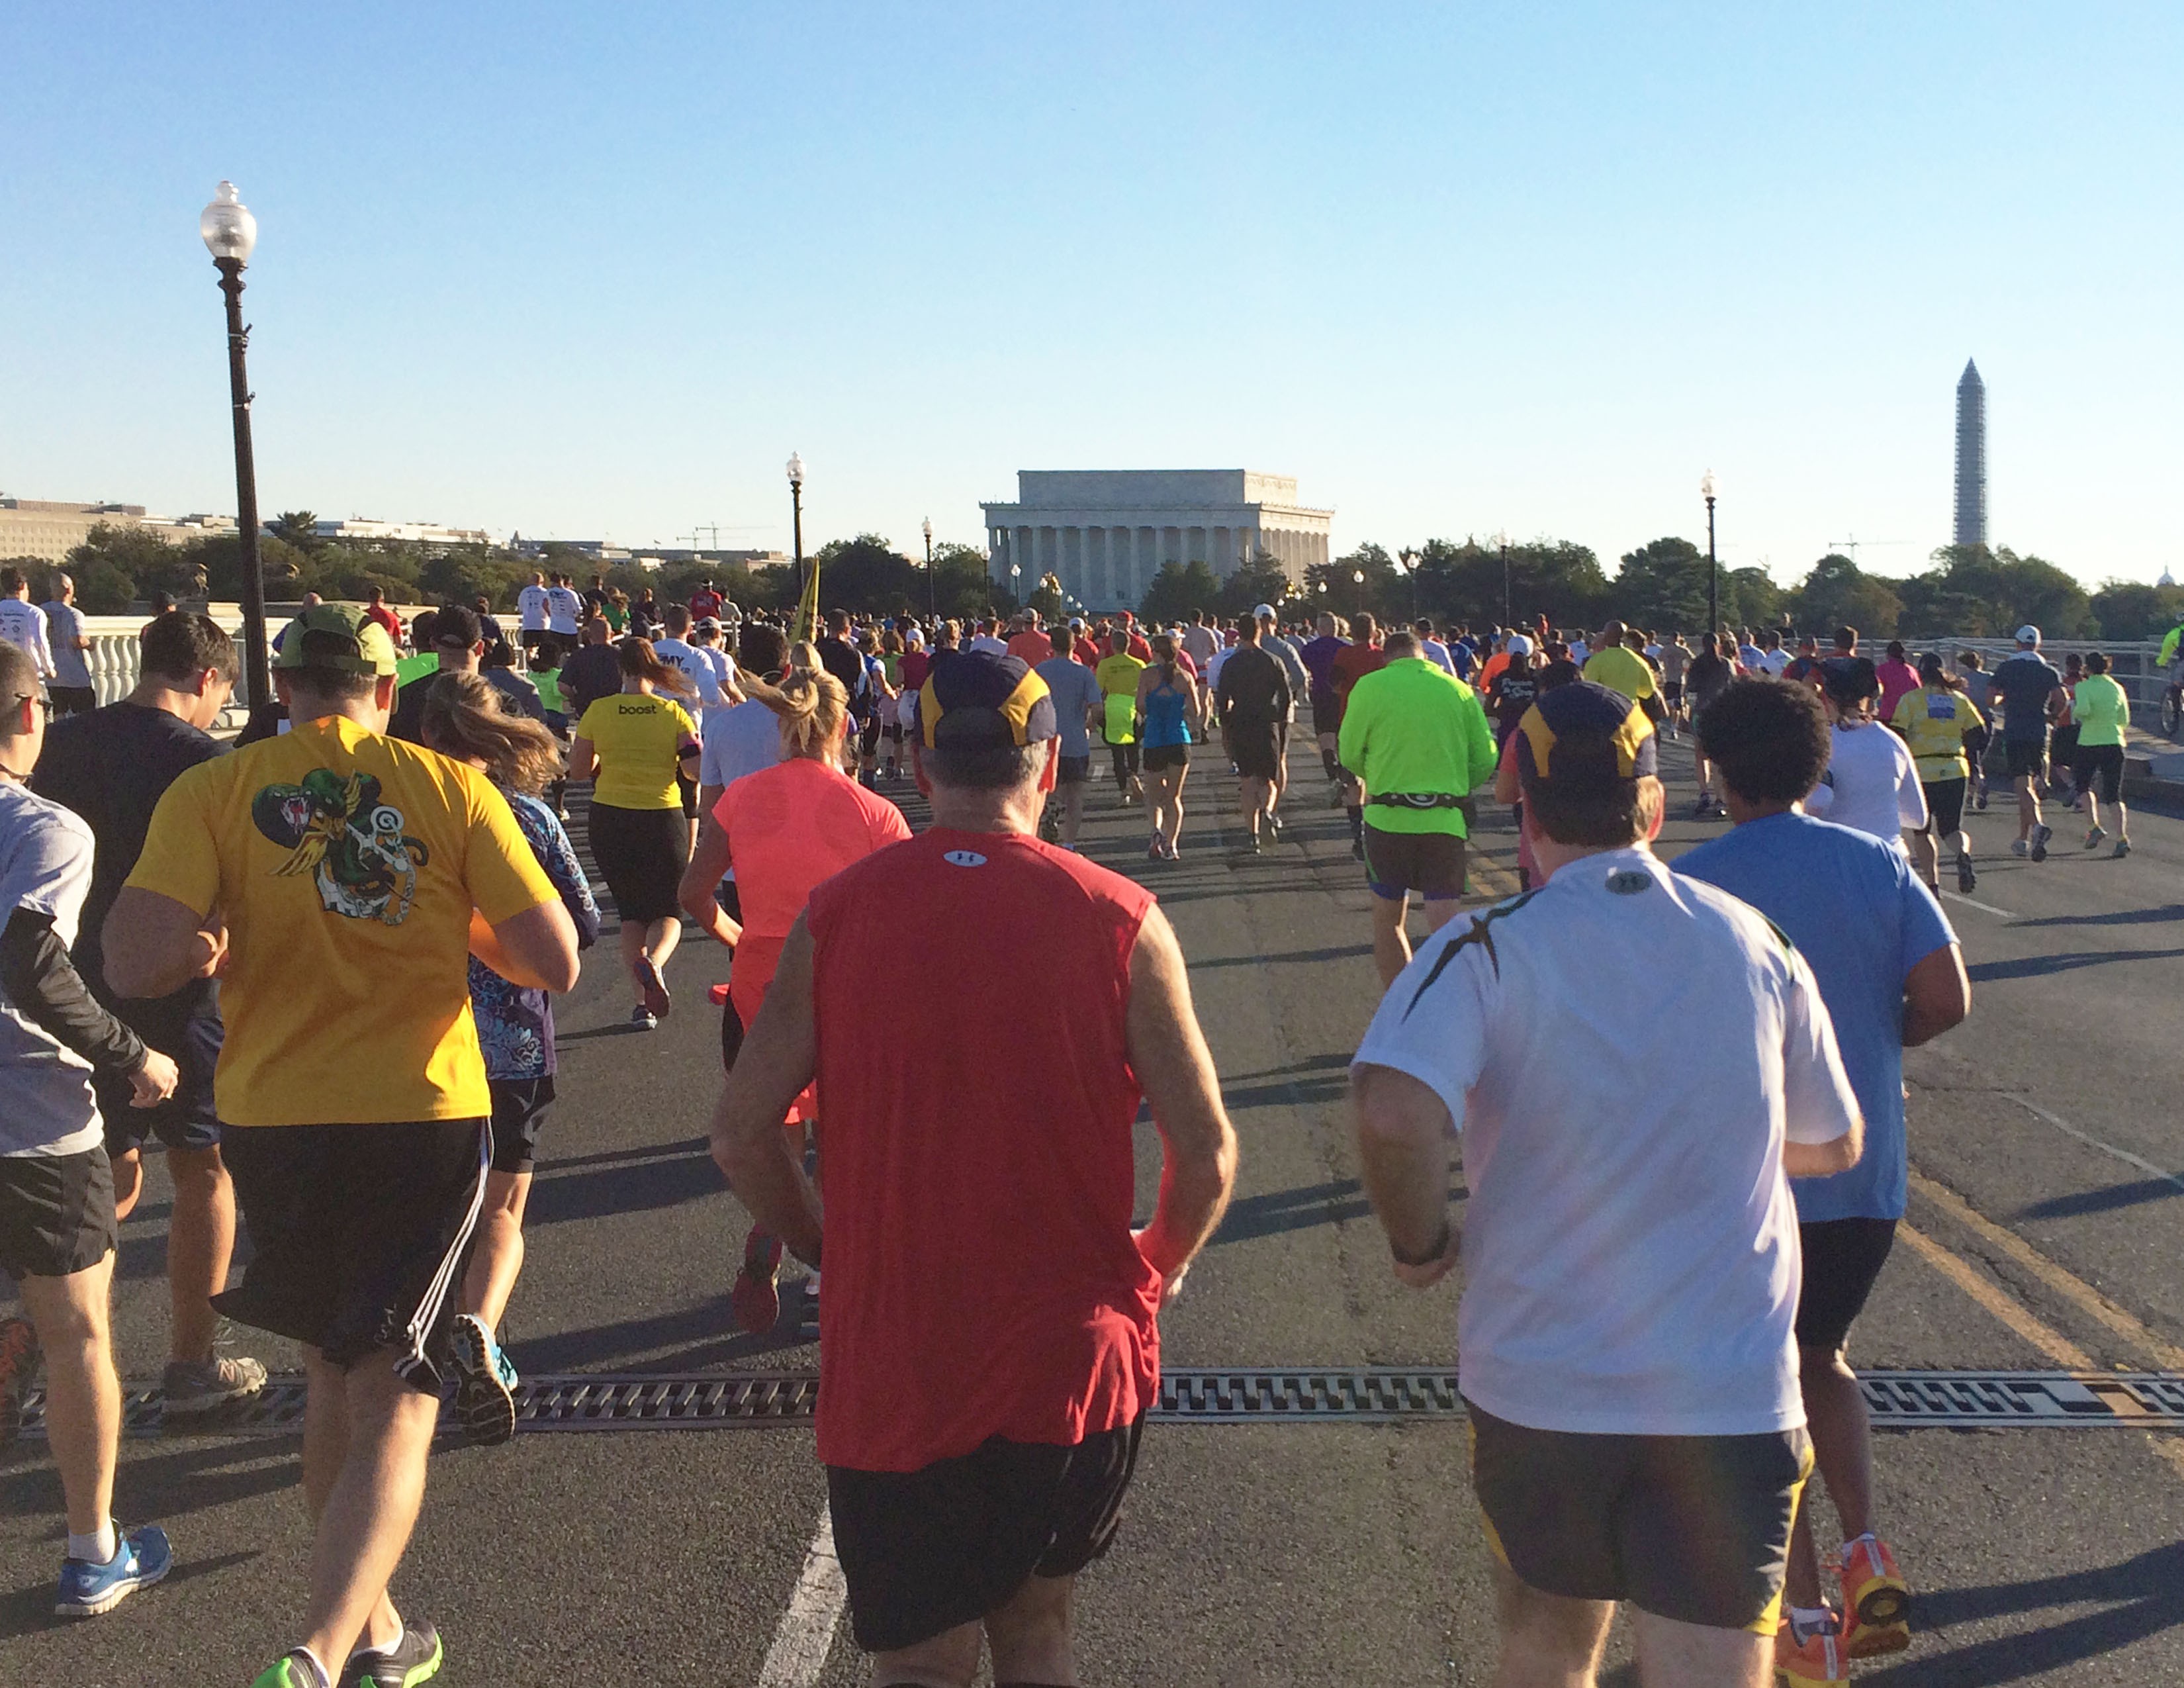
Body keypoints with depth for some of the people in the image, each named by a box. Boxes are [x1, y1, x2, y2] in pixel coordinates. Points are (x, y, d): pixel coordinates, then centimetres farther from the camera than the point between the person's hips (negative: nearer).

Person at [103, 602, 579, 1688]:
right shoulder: (450, 789, -4)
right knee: (393, 1402, 4)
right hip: (424, 1119, -2)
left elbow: (136, 967, -15)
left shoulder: (211, 793, -4)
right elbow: (556, 963, -7)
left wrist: (211, 942, 6)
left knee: (329, 1370, 22)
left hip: (274, 1121, 2)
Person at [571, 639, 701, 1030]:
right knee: (668, 910, 12)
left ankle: (642, 1001, 7)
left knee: (630, 911, 15)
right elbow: (696, 770, -10)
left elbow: (577, 769, -1)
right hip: (663, 818, -1)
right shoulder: (674, 713, -5)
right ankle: (653, 962, -22)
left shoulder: (598, 711, -4)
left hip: (610, 818, 1)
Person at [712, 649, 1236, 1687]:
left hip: (891, 1360, 0)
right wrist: (1160, 1269, 11)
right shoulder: (1120, 921, -8)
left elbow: (742, 1133, -5)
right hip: (1074, 1357, 0)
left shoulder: (837, 913, -5)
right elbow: (1206, 1153, -8)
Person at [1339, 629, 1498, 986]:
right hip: (1446, 820, 1)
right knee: (1443, 924, 2)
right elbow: (1485, 760, 4)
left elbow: (1350, 756, 2)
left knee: (1388, 919, 15)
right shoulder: (1459, 691, 4)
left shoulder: (1370, 687, -2)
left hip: (1388, 818, -1)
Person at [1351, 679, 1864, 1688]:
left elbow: (1391, 1113, -27)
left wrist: (1420, 1245, -8)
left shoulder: (1486, 950, -9)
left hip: (1537, 1385, -1)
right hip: (1733, 1395, 1)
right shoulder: (1755, 943, 3)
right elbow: (1835, 1144, 14)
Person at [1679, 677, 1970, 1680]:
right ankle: (1866, 1550, 9)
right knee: (1822, 1356, 25)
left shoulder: (1692, 882, -11)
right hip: (1867, 1176, 4)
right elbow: (1946, 1001, -6)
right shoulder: (1878, 866, -1)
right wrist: (1868, 1041, 13)